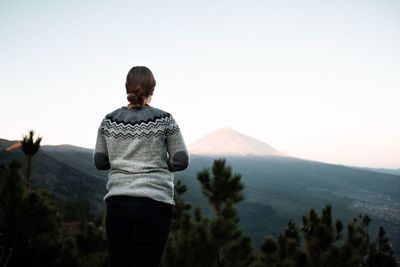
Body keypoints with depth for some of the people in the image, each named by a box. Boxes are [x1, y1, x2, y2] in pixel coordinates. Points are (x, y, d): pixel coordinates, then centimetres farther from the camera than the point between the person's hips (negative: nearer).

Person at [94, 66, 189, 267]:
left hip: (117, 202, 3)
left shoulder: (109, 121, 4)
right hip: (153, 202, -2)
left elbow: (100, 162, 10)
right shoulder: (164, 119, -4)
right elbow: (181, 161, -2)